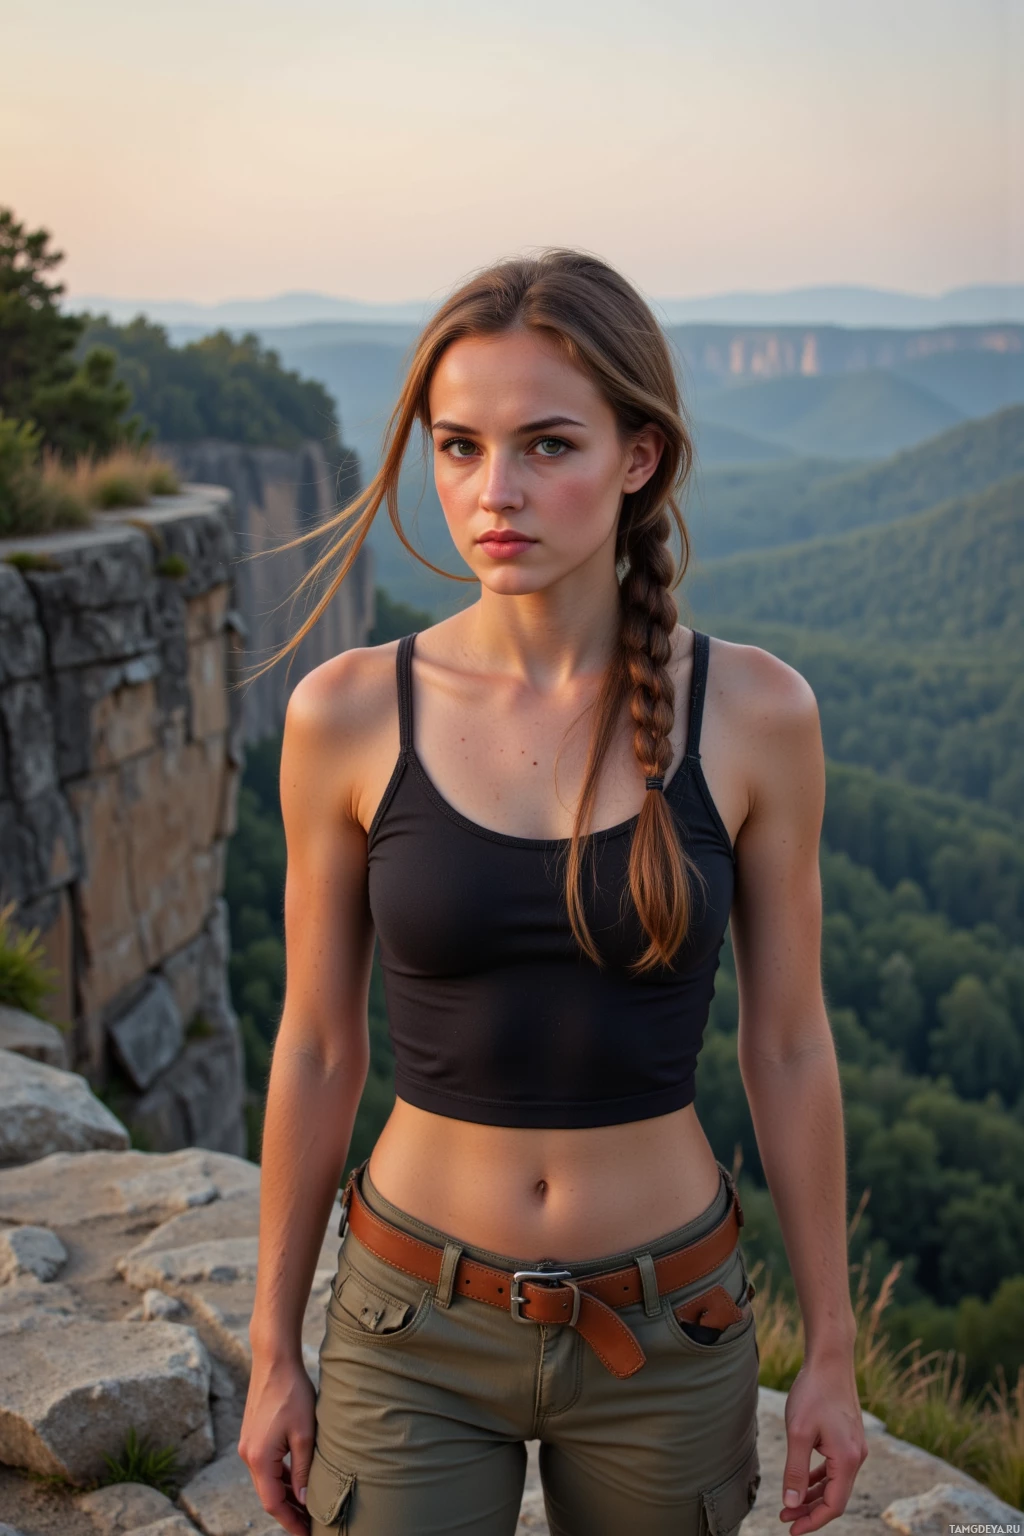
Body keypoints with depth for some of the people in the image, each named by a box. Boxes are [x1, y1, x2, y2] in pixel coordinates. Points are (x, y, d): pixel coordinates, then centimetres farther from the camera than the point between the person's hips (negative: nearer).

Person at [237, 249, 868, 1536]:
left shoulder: (754, 714, -11)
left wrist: (831, 1350, 4)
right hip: (417, 1335, 0)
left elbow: (787, 1048, -2)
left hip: (665, 1335, 1)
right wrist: (273, 1353, 4)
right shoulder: (348, 716, -11)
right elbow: (316, 1050, -2)